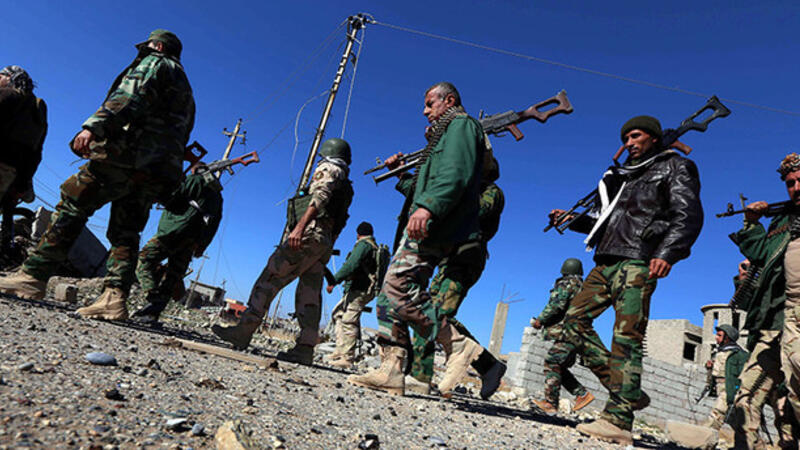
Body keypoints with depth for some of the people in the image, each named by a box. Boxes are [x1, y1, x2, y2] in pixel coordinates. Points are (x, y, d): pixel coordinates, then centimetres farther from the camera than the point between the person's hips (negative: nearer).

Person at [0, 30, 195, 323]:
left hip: (129, 153, -8)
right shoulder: (185, 90, 35)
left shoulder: (154, 63, 10)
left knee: (72, 206, -6)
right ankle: (115, 298, -8)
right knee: (125, 233, 3)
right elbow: (181, 139, 28)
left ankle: (33, 277, -10)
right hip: (160, 170, 8)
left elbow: (129, 96, -12)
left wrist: (94, 127, -23)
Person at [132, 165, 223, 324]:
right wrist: (202, 246, 15)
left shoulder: (195, 180, 6)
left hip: (178, 229, -7)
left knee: (145, 260, -4)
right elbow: (214, 223, 18)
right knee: (173, 274, 7)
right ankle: (153, 314, 4)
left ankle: (154, 299, -21)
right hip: (194, 240, 7)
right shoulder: (217, 195, 27)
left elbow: (174, 200, -6)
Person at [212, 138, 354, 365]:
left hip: (310, 233, -9)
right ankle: (305, 348, -3)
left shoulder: (329, 168, 5)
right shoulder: (346, 187, 31)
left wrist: (300, 226, -26)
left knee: (270, 278, -8)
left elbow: (320, 197, -15)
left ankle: (243, 331, -9)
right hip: (325, 245, 9)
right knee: (309, 296, 2)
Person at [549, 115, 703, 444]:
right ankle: (626, 390, 4)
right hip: (606, 263, 8)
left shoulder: (675, 168, 9)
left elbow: (689, 216, -6)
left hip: (637, 264, -8)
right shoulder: (622, 176, 28)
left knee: (626, 338, -13)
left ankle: (619, 420, -13)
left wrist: (667, 253, -22)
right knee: (574, 320, 0)